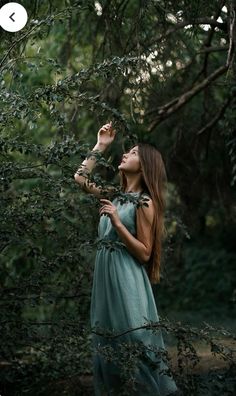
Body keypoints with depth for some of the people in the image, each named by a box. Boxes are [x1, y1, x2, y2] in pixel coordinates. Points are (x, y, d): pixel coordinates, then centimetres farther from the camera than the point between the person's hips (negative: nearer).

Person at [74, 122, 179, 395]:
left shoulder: (145, 203, -10)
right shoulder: (116, 195, 10)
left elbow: (145, 253, -13)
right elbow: (80, 178, 18)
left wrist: (117, 223, -21)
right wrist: (100, 145, 15)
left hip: (127, 279, -8)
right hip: (105, 274, 8)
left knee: (135, 341, -6)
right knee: (106, 344, 13)